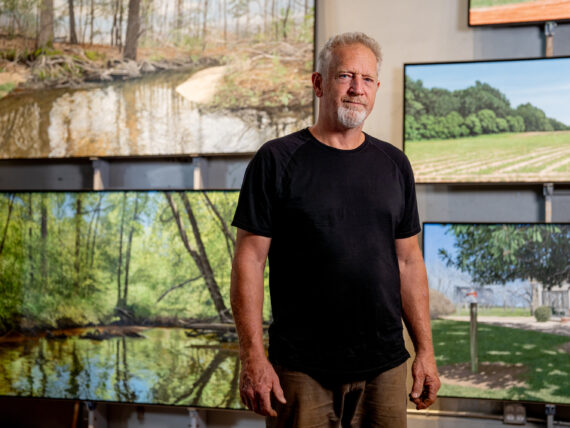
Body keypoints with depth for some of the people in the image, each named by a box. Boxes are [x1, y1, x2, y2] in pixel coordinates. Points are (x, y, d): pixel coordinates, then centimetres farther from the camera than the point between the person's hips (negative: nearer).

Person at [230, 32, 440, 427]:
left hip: (385, 367, 4)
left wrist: (425, 350, 7)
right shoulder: (277, 160, -4)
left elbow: (409, 261, 11)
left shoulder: (394, 164, 9)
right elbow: (249, 260, -7)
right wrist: (253, 357, -13)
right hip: (301, 372, -3)